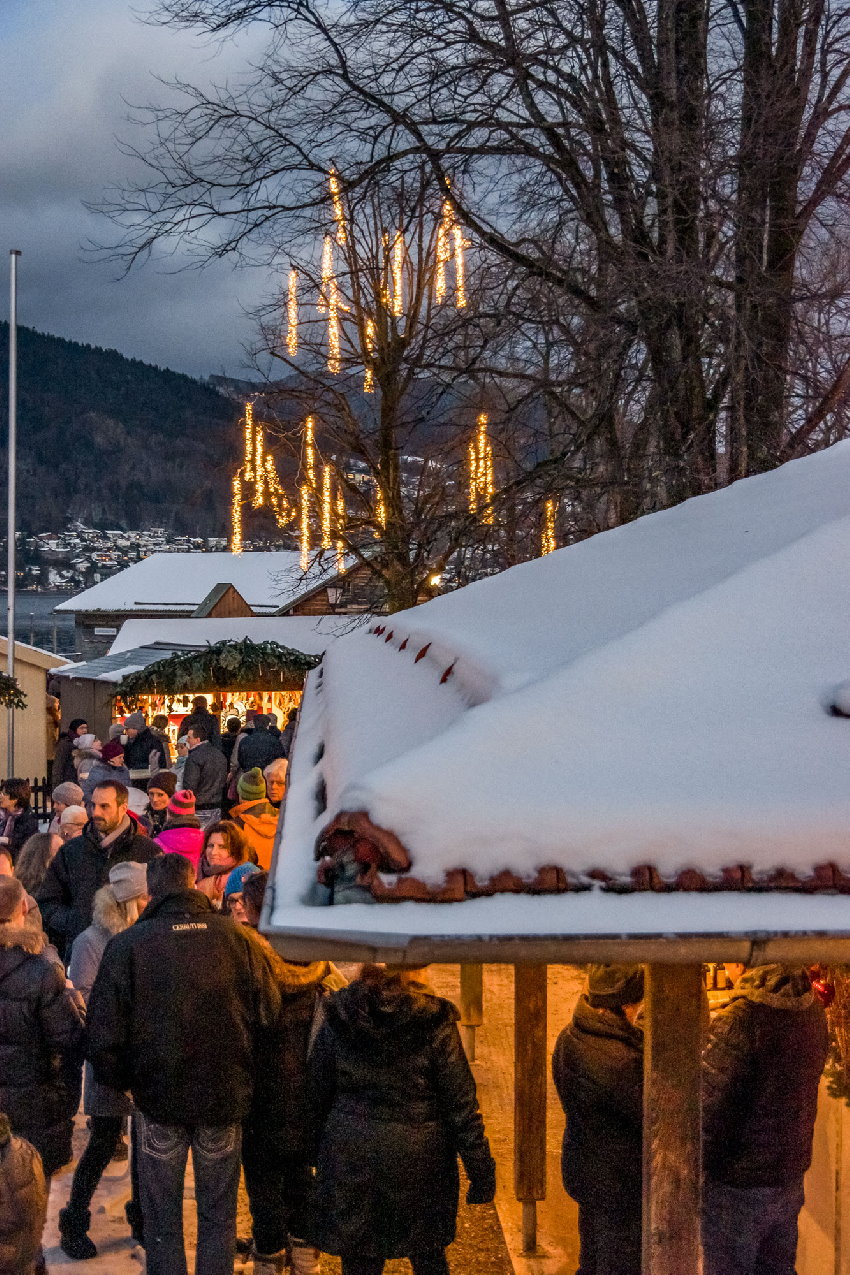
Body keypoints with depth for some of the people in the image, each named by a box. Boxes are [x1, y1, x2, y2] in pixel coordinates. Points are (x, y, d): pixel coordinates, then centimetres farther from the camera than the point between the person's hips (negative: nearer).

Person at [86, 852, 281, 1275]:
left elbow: (104, 1030, -10)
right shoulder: (239, 938, -8)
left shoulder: (127, 944, -11)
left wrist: (118, 1080, 8)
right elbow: (268, 1014, -3)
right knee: (218, 1215, 15)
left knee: (162, 1217, 13)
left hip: (159, 1097, -1)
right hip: (226, 1097, 1)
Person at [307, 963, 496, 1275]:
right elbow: (461, 1105, -9)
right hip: (418, 1158, -1)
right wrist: (481, 1171, -2)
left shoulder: (336, 1019, -5)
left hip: (349, 1155, 1)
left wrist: (317, 1152, 16)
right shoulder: (435, 1022, -11)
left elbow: (316, 1095, 3)